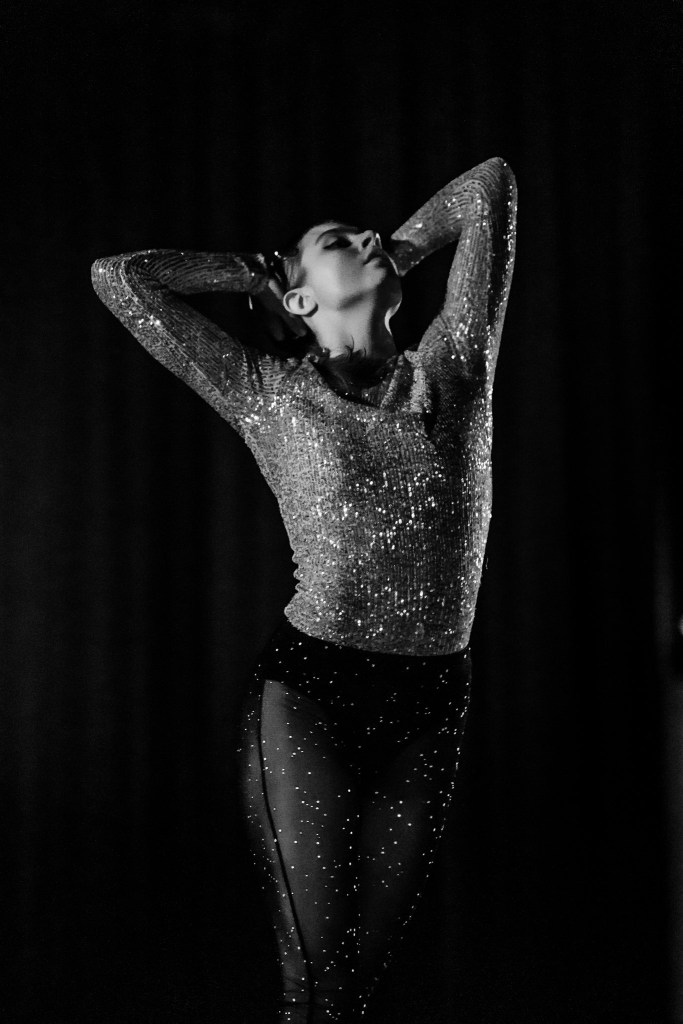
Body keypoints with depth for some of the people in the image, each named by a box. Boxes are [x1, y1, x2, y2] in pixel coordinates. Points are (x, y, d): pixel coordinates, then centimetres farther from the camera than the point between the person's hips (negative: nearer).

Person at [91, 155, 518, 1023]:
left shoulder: (454, 366, 9)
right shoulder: (270, 392, 3)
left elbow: (489, 185, 15)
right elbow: (116, 277, 3)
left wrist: (398, 252, 21)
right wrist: (257, 273, 12)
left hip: (432, 701, 3)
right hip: (308, 688, -2)